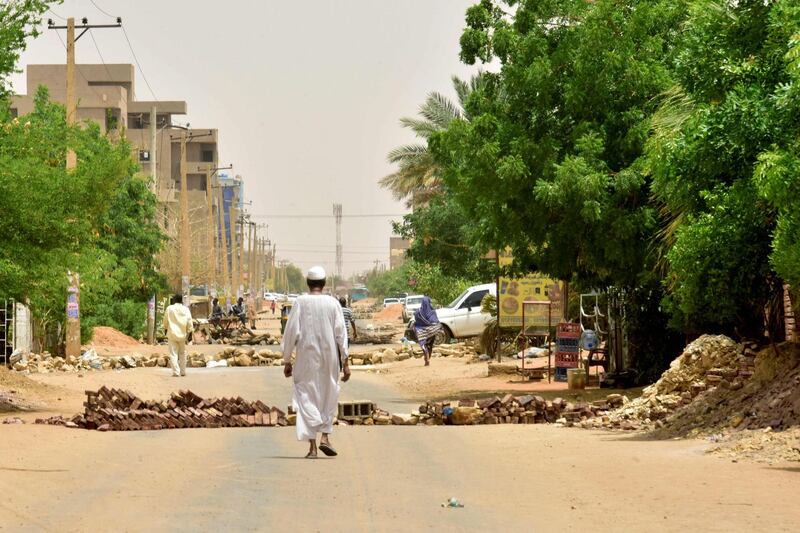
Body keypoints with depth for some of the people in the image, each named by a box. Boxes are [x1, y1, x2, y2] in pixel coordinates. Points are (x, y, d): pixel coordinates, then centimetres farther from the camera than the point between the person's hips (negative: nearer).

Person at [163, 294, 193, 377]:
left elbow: (165, 321, 4)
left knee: (173, 354, -3)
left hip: (172, 334, -2)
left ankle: (176, 372, -12)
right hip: (182, 335, 2)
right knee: (182, 353, 15)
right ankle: (183, 371, 16)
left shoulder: (169, 309, -4)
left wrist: (166, 328, 23)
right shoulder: (185, 309, -1)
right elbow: (189, 322, -1)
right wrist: (188, 332, 10)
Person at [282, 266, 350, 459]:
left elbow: (291, 332, -6)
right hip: (329, 357, 1)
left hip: (306, 357, -1)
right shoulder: (333, 303, -2)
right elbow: (341, 333, -3)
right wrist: (345, 363, 0)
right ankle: (325, 437, 9)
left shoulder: (300, 302, -5)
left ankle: (312, 446, -3)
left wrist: (287, 361, 1)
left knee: (307, 398, 4)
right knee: (329, 397, 19)